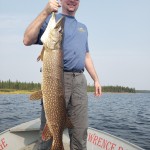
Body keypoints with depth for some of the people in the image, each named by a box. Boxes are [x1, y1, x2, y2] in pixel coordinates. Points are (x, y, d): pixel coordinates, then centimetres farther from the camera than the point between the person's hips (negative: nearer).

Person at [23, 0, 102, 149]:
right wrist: (45, 13, -13)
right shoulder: (51, 19, 8)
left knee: (80, 131, 3)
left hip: (79, 81, 5)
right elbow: (27, 40, -7)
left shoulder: (82, 27, 25)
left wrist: (96, 79, 18)